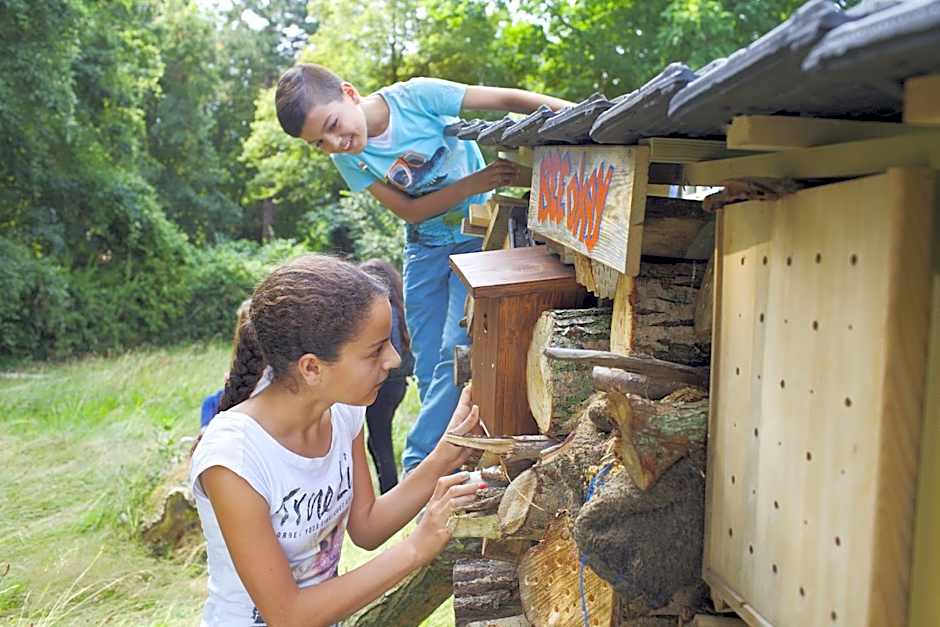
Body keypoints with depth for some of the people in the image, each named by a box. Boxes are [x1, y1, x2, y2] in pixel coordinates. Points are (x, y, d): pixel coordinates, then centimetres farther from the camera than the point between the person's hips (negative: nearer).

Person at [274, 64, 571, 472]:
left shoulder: (415, 96, -21)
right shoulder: (347, 159, -9)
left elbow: (508, 99, -20)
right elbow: (410, 210, -12)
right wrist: (473, 185, -26)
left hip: (478, 235, -4)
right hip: (426, 247, 4)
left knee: (455, 354, -15)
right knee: (430, 373, 3)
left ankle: (416, 469, -9)